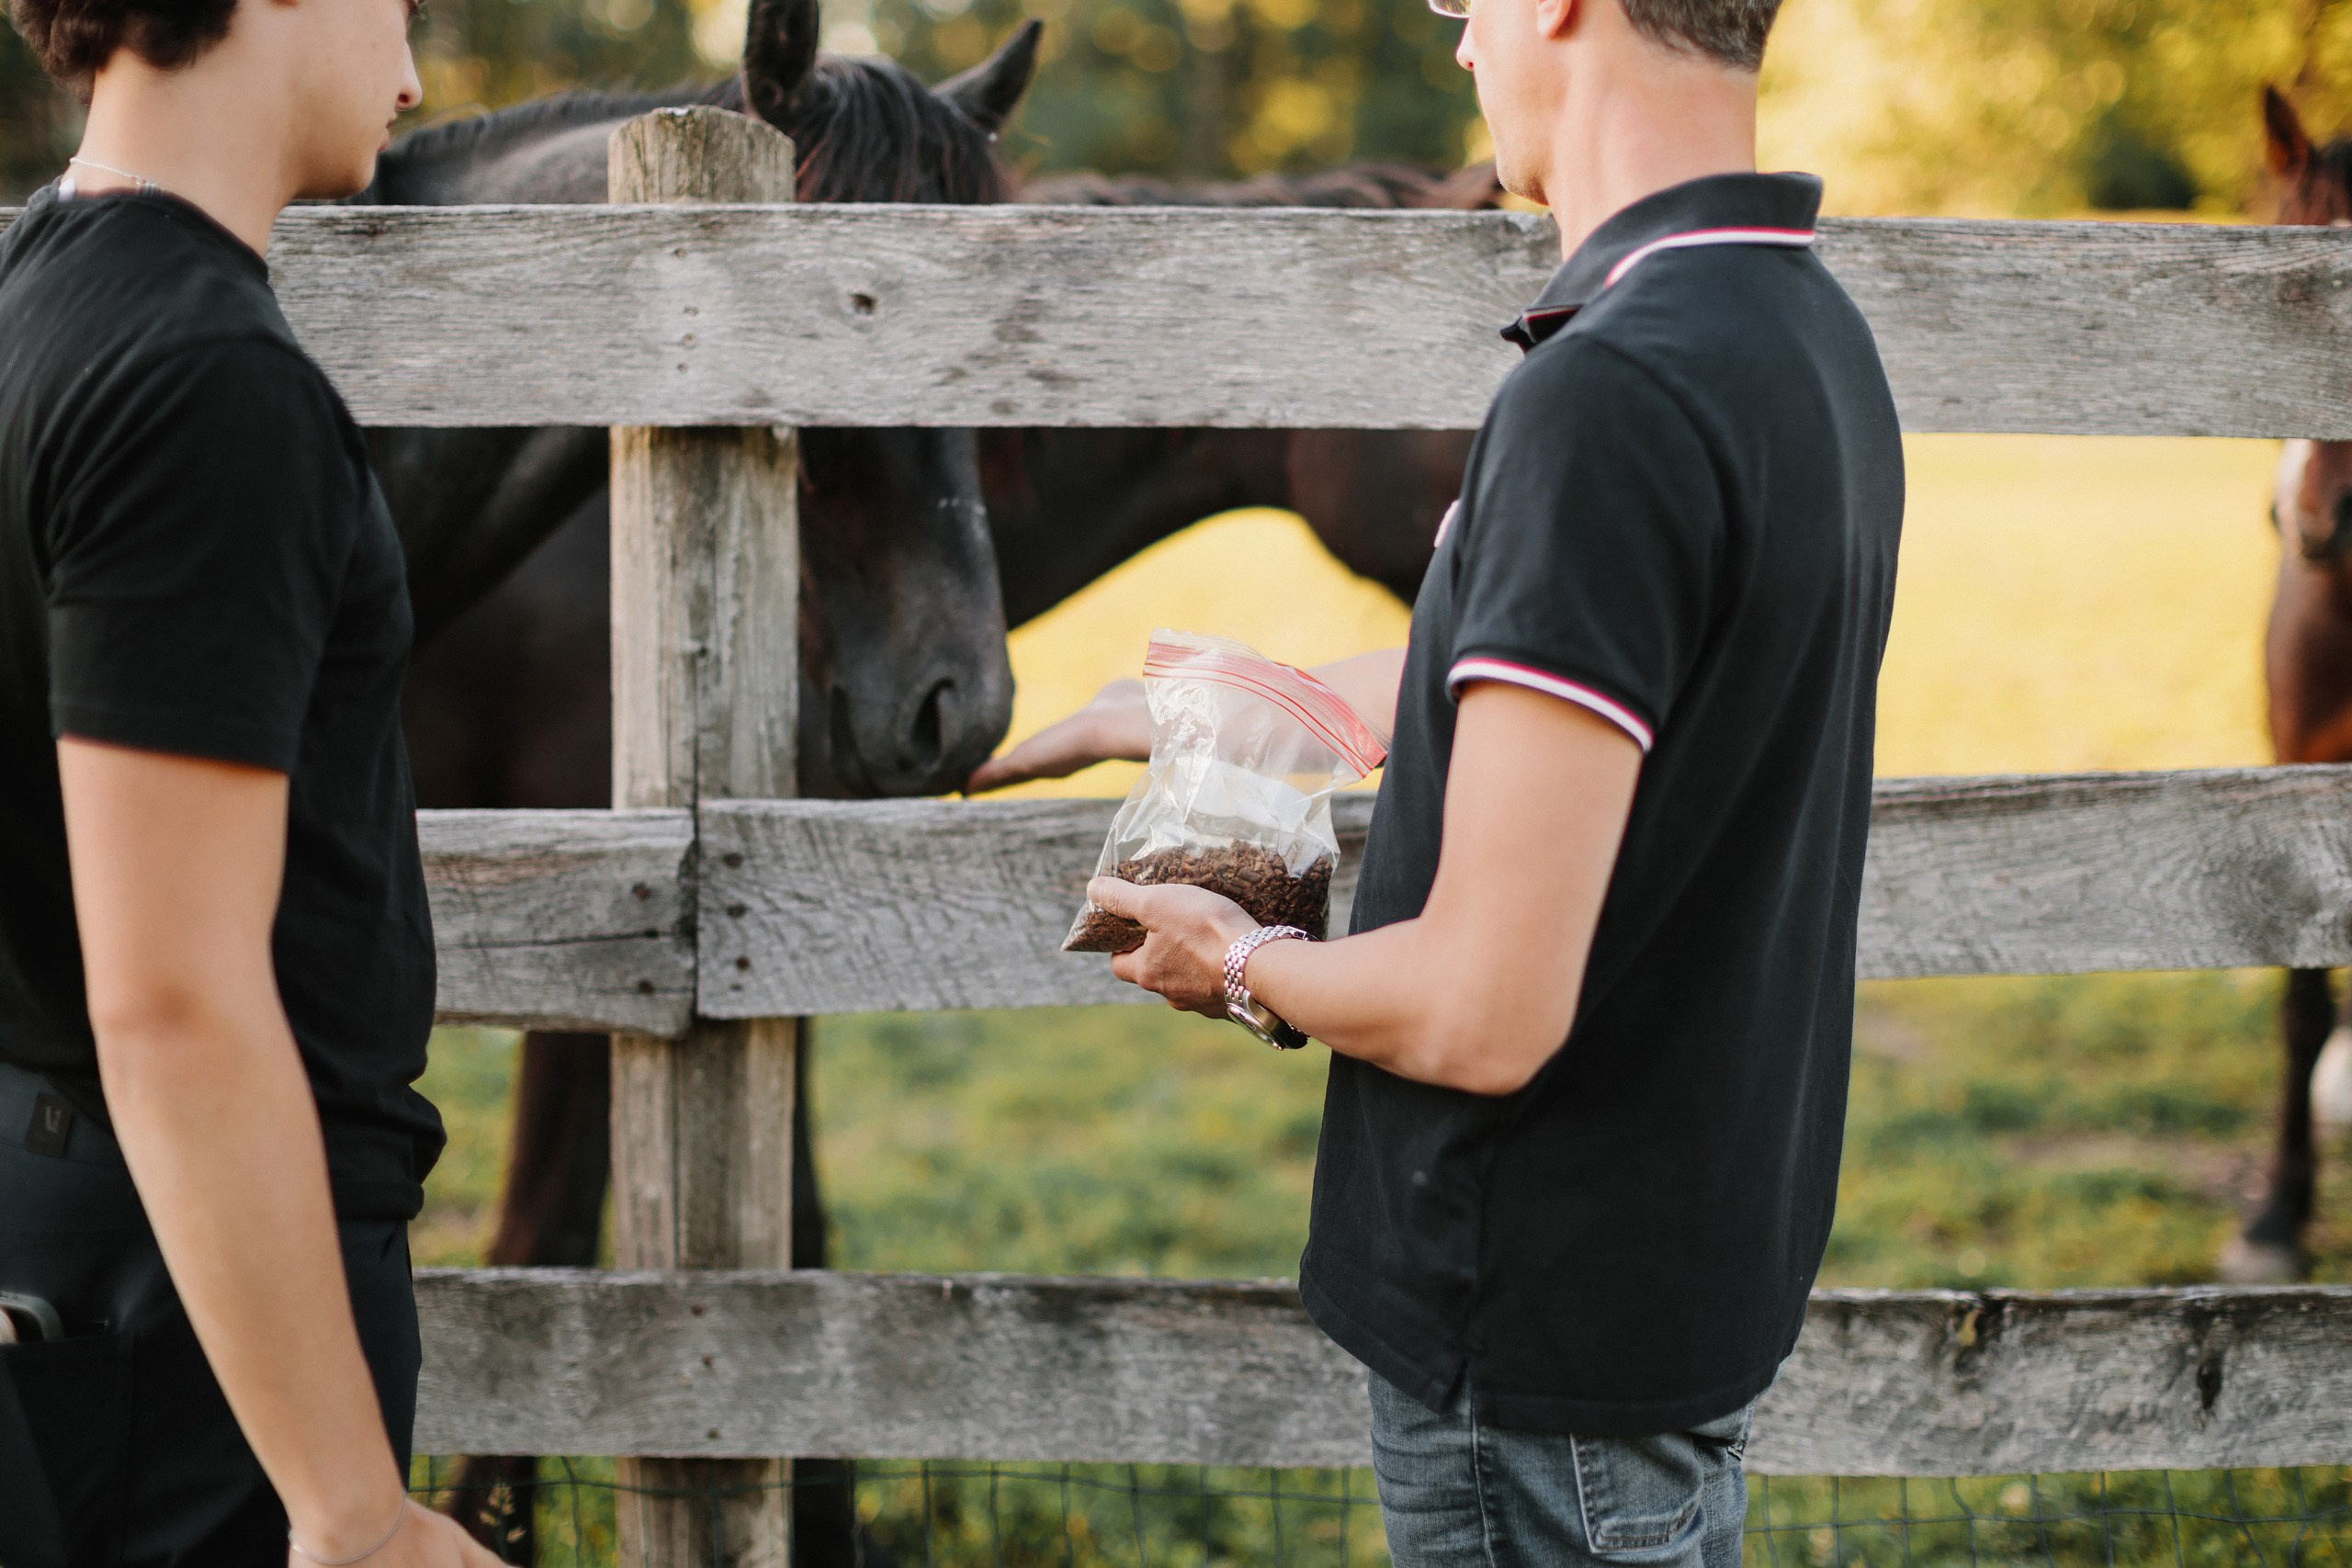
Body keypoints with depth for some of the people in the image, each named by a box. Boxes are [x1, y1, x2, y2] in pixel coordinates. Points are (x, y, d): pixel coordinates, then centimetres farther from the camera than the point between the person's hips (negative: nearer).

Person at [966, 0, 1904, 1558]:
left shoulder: (1610, 396, -27)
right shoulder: (1816, 333, 4)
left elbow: (1483, 1014, -28)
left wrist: (1246, 966, -7)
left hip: (1549, 1334, -9)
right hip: (1713, 1273, 9)